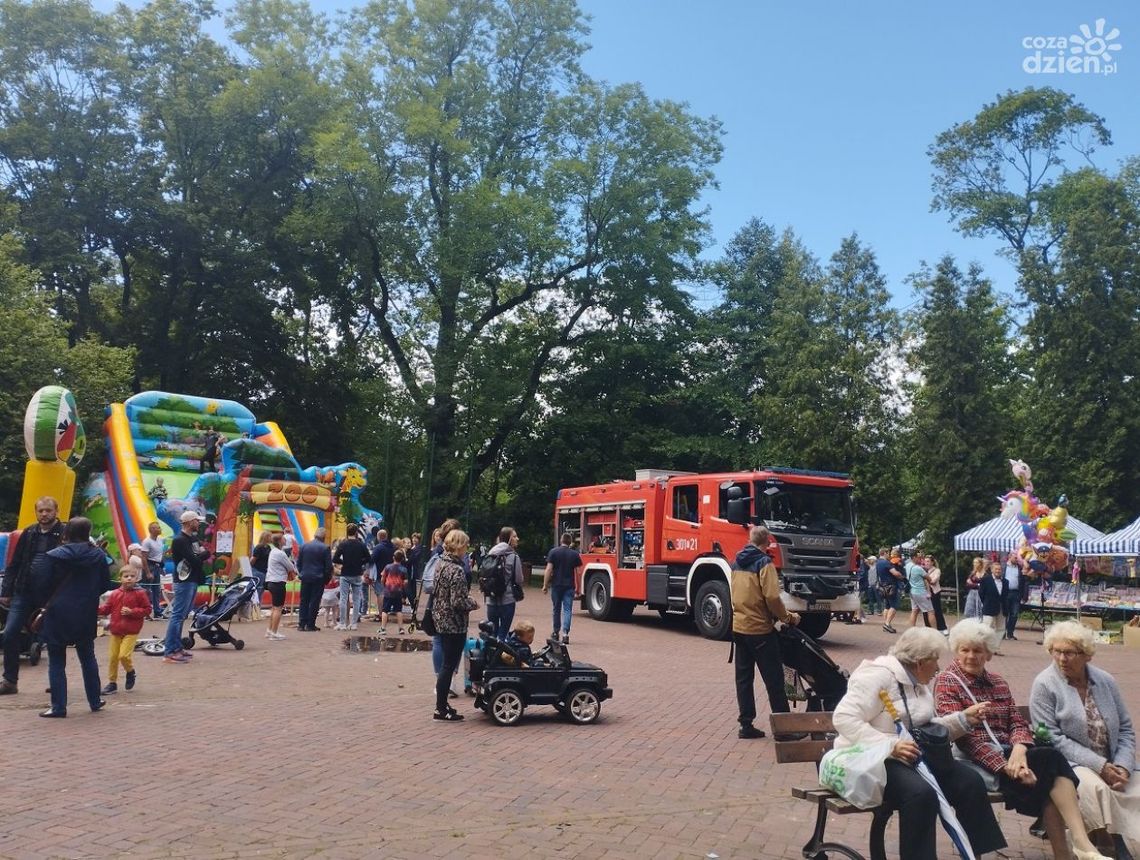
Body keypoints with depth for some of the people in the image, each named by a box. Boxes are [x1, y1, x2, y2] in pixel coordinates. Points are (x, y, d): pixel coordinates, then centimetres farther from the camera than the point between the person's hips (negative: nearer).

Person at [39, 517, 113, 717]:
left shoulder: (55, 556, -10)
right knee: (88, 658, 17)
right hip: (86, 616, 3)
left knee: (56, 662, 6)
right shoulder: (97, 555, -3)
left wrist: (45, 604, 10)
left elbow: (45, 586, -7)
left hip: (58, 614, -3)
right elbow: (105, 585, 4)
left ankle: (58, 707, 5)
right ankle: (95, 701, 23)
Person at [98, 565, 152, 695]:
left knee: (124, 655, -15)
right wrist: (97, 608, -12)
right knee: (112, 657, 7)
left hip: (131, 631, -4)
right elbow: (106, 608, 8)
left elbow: (147, 609, -5)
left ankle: (130, 671, 17)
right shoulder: (115, 594, 6)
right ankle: (112, 683, 20)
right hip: (116, 630, 4)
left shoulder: (140, 593, -5)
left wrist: (131, 612, -16)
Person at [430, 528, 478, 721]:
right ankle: (441, 709, 9)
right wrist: (473, 603, -5)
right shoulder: (457, 570, -20)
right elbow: (458, 602, -24)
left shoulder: (442, 564, 7)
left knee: (446, 663, 18)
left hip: (440, 620, 9)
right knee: (449, 665, 1)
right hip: (454, 624, -9)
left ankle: (441, 704, 26)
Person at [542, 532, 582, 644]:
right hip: (569, 586, 0)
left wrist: (545, 585, -2)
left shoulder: (553, 552, -2)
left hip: (556, 585, 0)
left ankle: (555, 632, 23)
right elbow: (579, 572, 2)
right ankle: (565, 633, -12)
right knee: (567, 610, 0)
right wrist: (577, 588, 10)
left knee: (556, 609, 13)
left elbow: (548, 570, -7)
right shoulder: (575, 554, 2)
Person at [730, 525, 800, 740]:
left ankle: (746, 725, 12)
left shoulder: (737, 562, 9)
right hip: (760, 629, -7)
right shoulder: (764, 563, -13)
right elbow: (772, 597, -19)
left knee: (744, 678, 10)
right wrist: (787, 617, -5)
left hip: (738, 627, 7)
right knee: (773, 679, 2)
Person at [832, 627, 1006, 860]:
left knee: (971, 782, -8)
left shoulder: (918, 682, 14)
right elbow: (844, 719, -25)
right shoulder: (879, 675, -16)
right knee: (922, 793, -33)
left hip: (914, 759, 9)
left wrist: (964, 718, 7)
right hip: (874, 761, -9)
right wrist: (891, 746, -31)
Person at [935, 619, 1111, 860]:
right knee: (1051, 759, -24)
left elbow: (1018, 723, 10)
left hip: (1008, 753, 6)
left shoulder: (998, 682, 19)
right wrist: (1006, 766, -21)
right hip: (978, 760, -5)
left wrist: (1019, 749, -14)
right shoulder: (947, 682, -2)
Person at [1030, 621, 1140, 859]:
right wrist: (1099, 765, -17)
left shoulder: (1106, 681, 10)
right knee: (1096, 788, -33)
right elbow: (1053, 738, -12)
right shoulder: (1044, 685, -6)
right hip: (1069, 763, -5)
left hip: (1112, 765, 5)